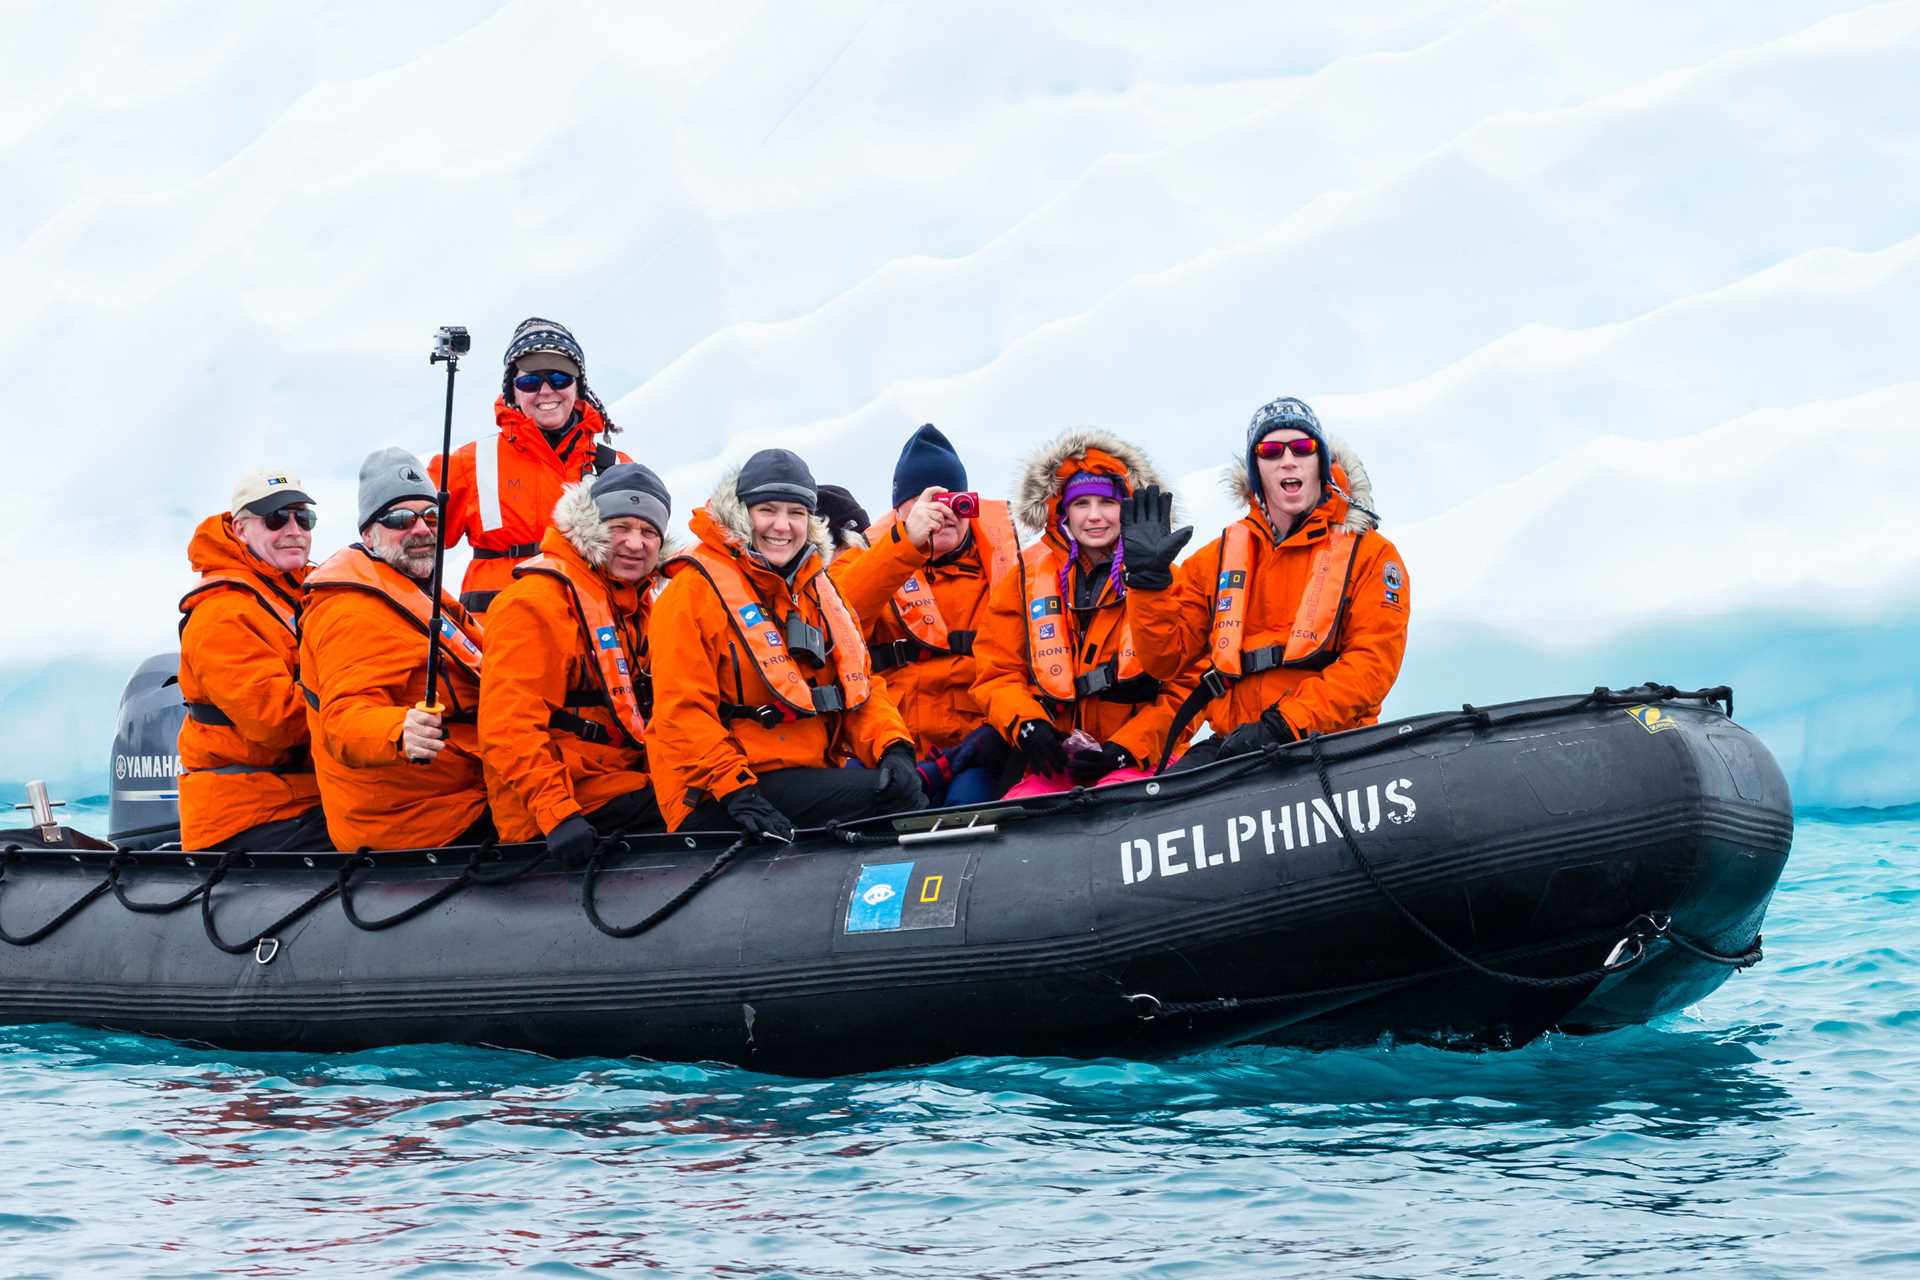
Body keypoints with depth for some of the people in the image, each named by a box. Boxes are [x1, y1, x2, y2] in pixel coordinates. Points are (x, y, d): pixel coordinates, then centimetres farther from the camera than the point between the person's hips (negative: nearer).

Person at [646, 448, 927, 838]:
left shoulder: (817, 587, 19)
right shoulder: (695, 590, -5)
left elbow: (859, 682, 17)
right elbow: (682, 710, -12)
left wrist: (892, 747, -4)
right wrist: (736, 792, -23)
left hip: (813, 774, 7)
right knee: (889, 795, -22)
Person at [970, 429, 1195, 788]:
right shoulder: (1026, 577, 14)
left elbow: (1183, 687, 5)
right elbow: (997, 674, 12)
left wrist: (1124, 751, -10)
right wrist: (1027, 727, -10)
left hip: (1136, 763, -1)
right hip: (1050, 763, 2)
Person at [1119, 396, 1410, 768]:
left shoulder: (1370, 554, 8)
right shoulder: (1220, 556, 18)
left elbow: (1373, 662, -4)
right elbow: (1167, 659, 14)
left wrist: (1283, 724, -16)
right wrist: (1150, 577, -2)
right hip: (1233, 745, 3)